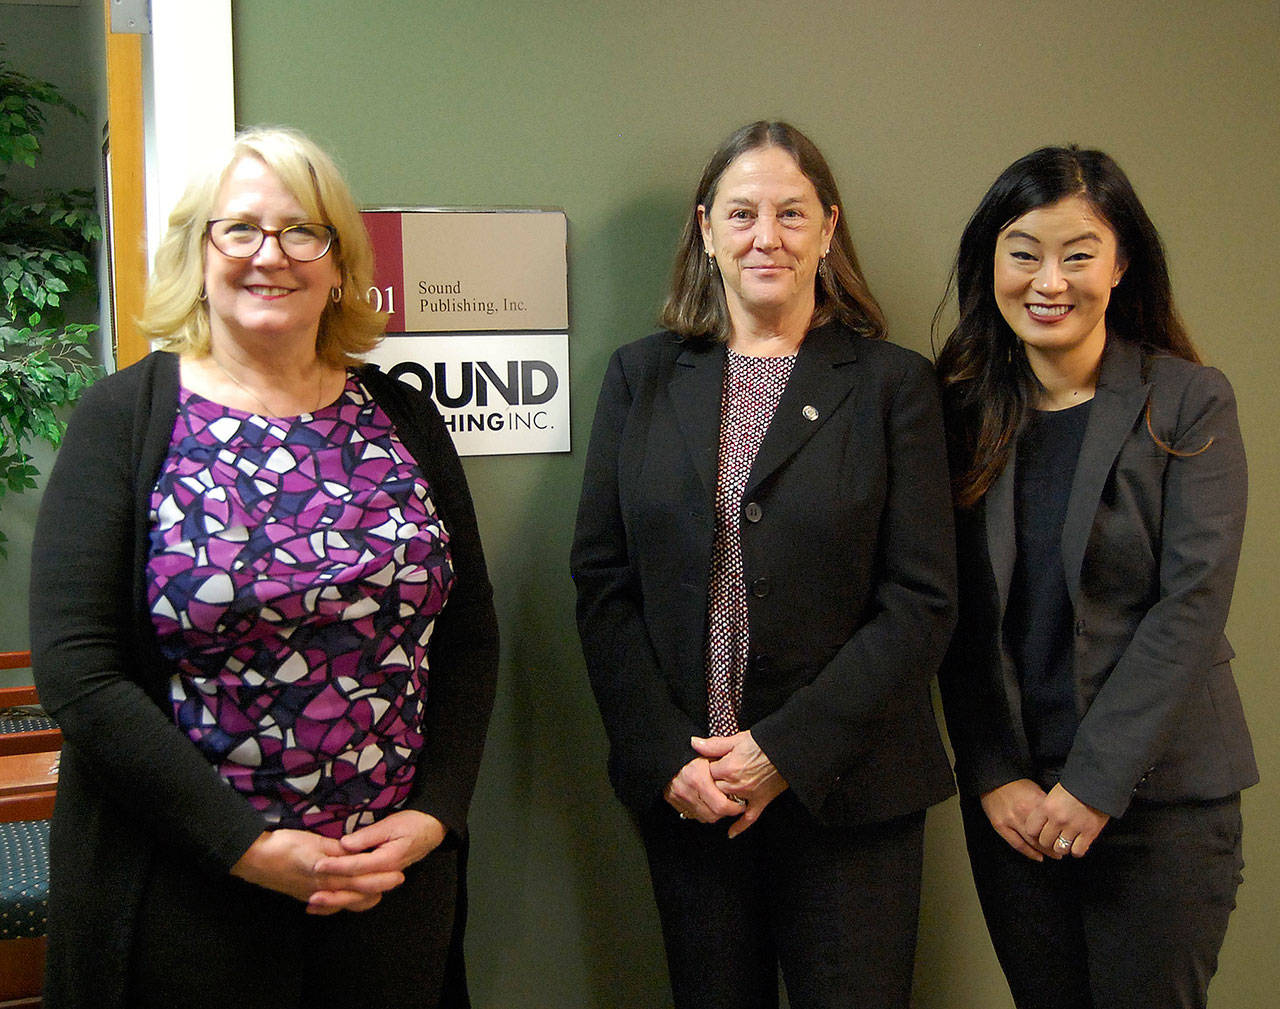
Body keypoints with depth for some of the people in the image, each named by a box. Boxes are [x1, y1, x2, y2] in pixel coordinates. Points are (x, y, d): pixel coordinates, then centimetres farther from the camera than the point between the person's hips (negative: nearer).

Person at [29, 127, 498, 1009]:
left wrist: (434, 814, -6)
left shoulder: (404, 421, 5)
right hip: (185, 895, -2)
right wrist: (248, 846, -16)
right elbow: (75, 669, -11)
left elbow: (470, 635, 7)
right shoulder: (126, 418, -4)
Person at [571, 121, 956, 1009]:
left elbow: (923, 601, -6)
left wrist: (790, 749, -12)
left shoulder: (893, 383, 0)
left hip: (848, 793, -2)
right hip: (685, 793, 2)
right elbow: (602, 582, 3)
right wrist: (666, 753, -7)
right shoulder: (642, 377, 7)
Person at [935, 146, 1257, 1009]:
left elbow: (1194, 602, -11)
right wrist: (995, 775, -6)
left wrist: (1095, 781, -14)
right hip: (1011, 799, 3)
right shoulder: (965, 409, 3)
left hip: (1160, 797, -2)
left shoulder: (1190, 403, -5)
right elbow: (962, 614, 3)